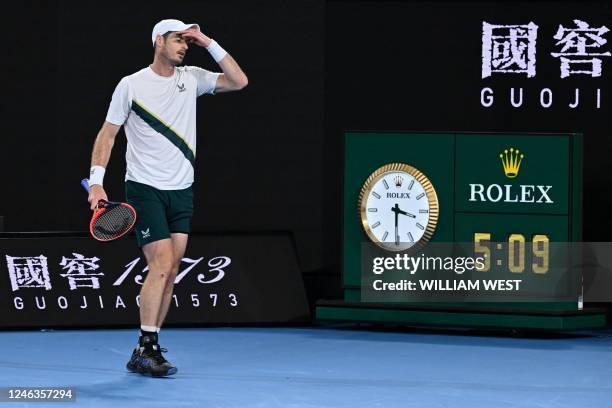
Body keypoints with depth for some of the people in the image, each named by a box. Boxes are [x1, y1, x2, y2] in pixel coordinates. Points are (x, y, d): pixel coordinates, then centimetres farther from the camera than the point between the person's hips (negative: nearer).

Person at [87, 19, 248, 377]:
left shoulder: (192, 78, 7)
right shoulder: (131, 85, -5)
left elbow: (238, 81, 1)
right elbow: (108, 133, -2)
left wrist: (209, 44, -5)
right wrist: (96, 182, -11)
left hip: (182, 192, 5)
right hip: (145, 189, -5)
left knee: (170, 272, 3)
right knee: (162, 264, -15)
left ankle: (147, 351, 9)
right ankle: (145, 349, -10)